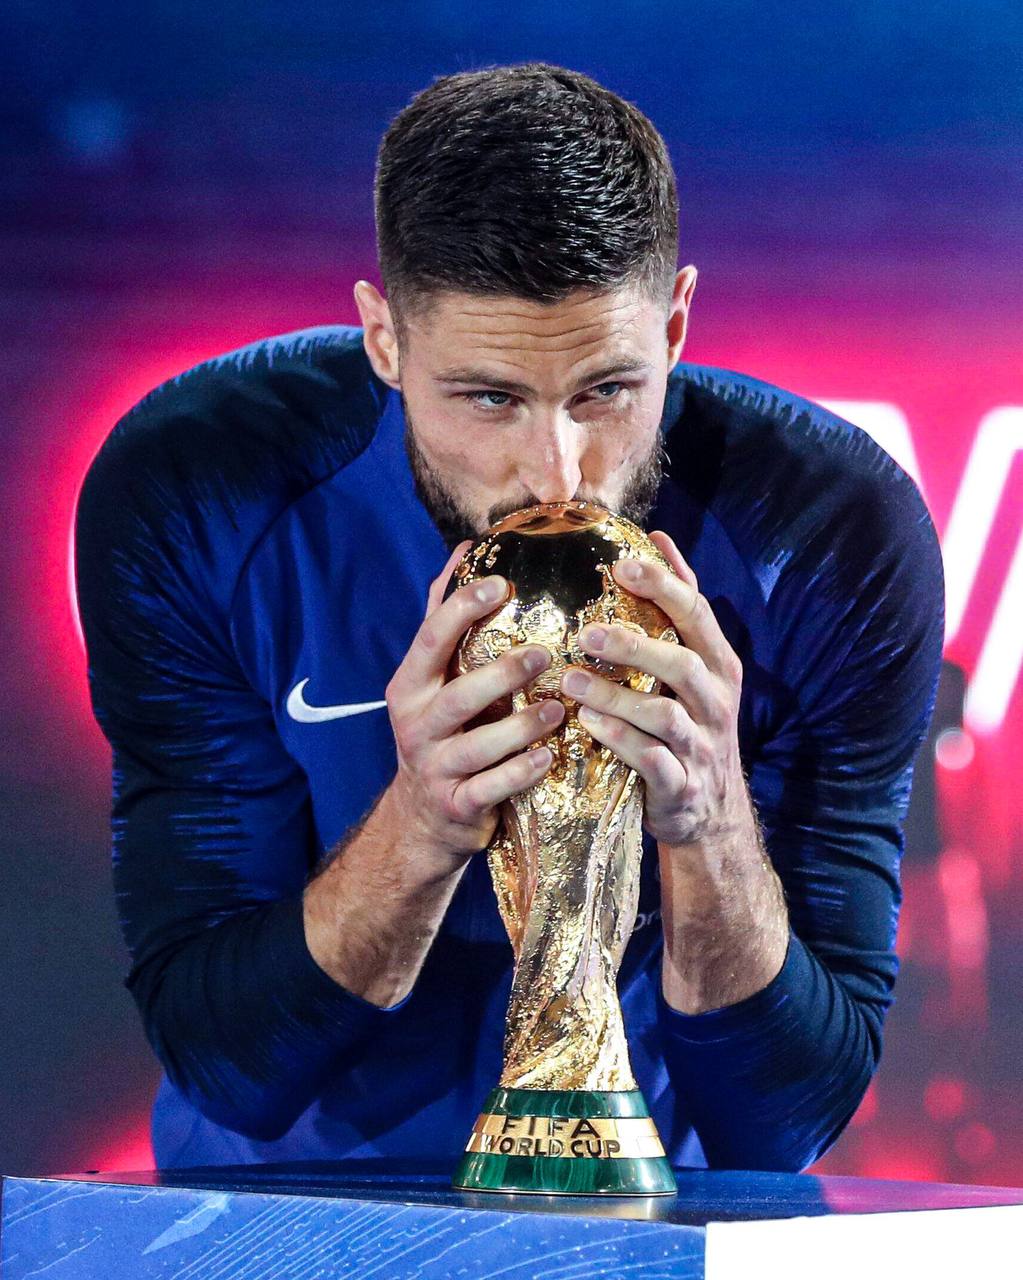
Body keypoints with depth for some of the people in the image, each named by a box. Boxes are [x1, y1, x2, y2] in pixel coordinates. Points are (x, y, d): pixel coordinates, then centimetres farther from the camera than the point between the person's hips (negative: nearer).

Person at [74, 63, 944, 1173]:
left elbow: (781, 1124, -13)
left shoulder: (837, 537, -15)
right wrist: (423, 828, -29)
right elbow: (222, 1065, -14)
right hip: (295, 1198, 1)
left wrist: (710, 821, -29)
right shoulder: (186, 502, -16)